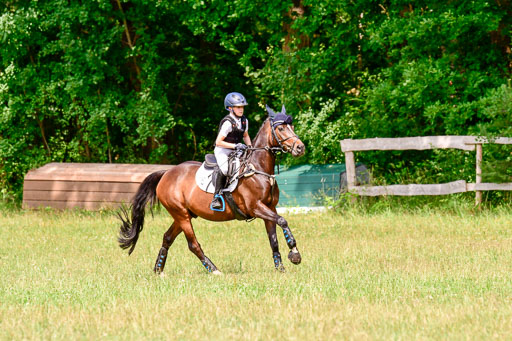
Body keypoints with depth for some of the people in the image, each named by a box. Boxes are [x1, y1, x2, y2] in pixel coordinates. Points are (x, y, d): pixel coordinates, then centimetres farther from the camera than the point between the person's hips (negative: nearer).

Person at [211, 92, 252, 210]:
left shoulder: (244, 121, 4)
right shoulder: (228, 123, -19)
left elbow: (245, 136, 22)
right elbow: (218, 142, -20)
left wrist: (250, 146, 4)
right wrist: (234, 146, -25)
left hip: (236, 151, 8)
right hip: (222, 150, -8)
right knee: (224, 169, -33)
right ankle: (216, 199, -28)